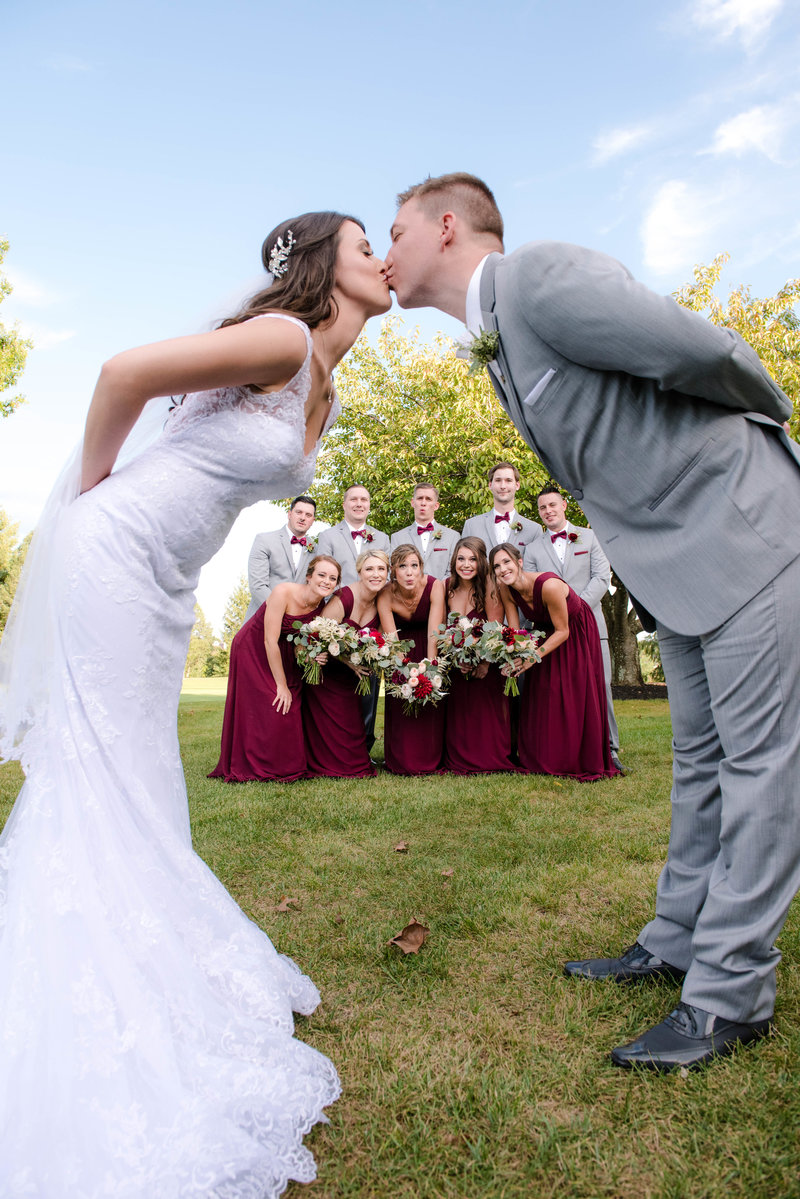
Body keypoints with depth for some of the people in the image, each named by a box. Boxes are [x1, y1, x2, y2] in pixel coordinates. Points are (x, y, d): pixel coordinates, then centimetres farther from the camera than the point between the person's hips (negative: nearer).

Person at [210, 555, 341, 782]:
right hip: (253, 651, -5)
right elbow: (270, 641, -26)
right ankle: (257, 767, 8)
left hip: (284, 656, 5)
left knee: (290, 710, 0)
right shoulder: (283, 592, -28)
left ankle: (286, 767, 15)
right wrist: (281, 684, -21)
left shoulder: (323, 607, -10)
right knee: (263, 710, -8)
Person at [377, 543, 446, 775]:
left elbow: (434, 632, -27)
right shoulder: (386, 597, -22)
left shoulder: (434, 586, -24)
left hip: (430, 648, 0)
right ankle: (402, 763, 10)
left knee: (432, 708, -8)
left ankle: (430, 761, 9)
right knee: (401, 708, -6)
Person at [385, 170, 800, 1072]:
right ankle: (678, 941, 26)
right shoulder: (492, 343, 12)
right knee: (699, 757, 13)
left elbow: (704, 352, -18)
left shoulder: (540, 274, -17)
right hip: (674, 558, 9)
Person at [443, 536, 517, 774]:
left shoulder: (489, 586, -14)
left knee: (487, 716, -1)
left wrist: (484, 662, -20)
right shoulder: (446, 587, -1)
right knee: (458, 716, 7)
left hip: (487, 662, -4)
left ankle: (490, 760, 15)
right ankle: (460, 761, 21)